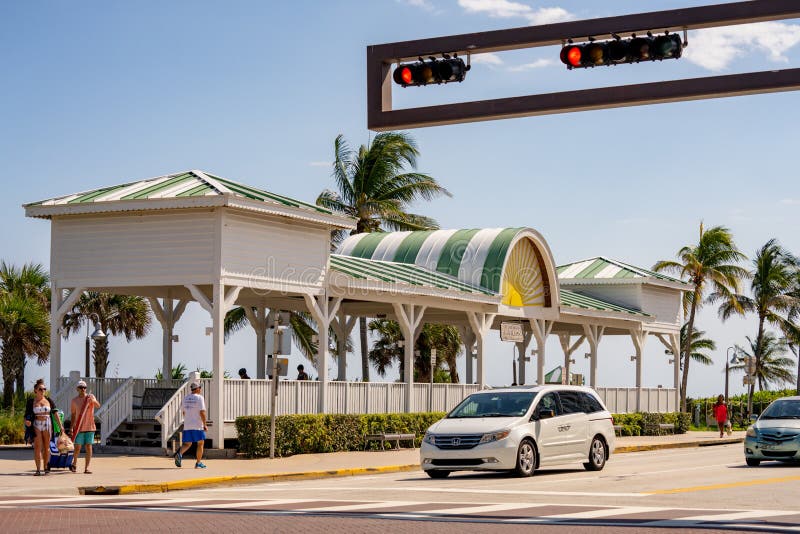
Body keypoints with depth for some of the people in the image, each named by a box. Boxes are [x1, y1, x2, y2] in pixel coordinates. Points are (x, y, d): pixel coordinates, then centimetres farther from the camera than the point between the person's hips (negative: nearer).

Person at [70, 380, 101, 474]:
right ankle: (74, 464, 26)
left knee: (89, 447, -2)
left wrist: (93, 401, -38)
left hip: (90, 427, 0)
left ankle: (86, 468, 3)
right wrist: (72, 427, 3)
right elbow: (73, 414, 10)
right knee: (77, 447, 1)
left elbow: (98, 406, -17)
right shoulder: (74, 401, 5)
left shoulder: (90, 397, 1)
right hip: (79, 427, 0)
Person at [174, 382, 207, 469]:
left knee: (187, 444, 9)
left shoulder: (185, 398, 10)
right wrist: (205, 425, -10)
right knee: (200, 443, 8)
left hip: (187, 426, 5)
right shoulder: (199, 398, -8)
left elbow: (183, 412, 17)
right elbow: (202, 412, -15)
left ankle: (179, 454, -20)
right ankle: (198, 463, 9)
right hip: (197, 425, -5)